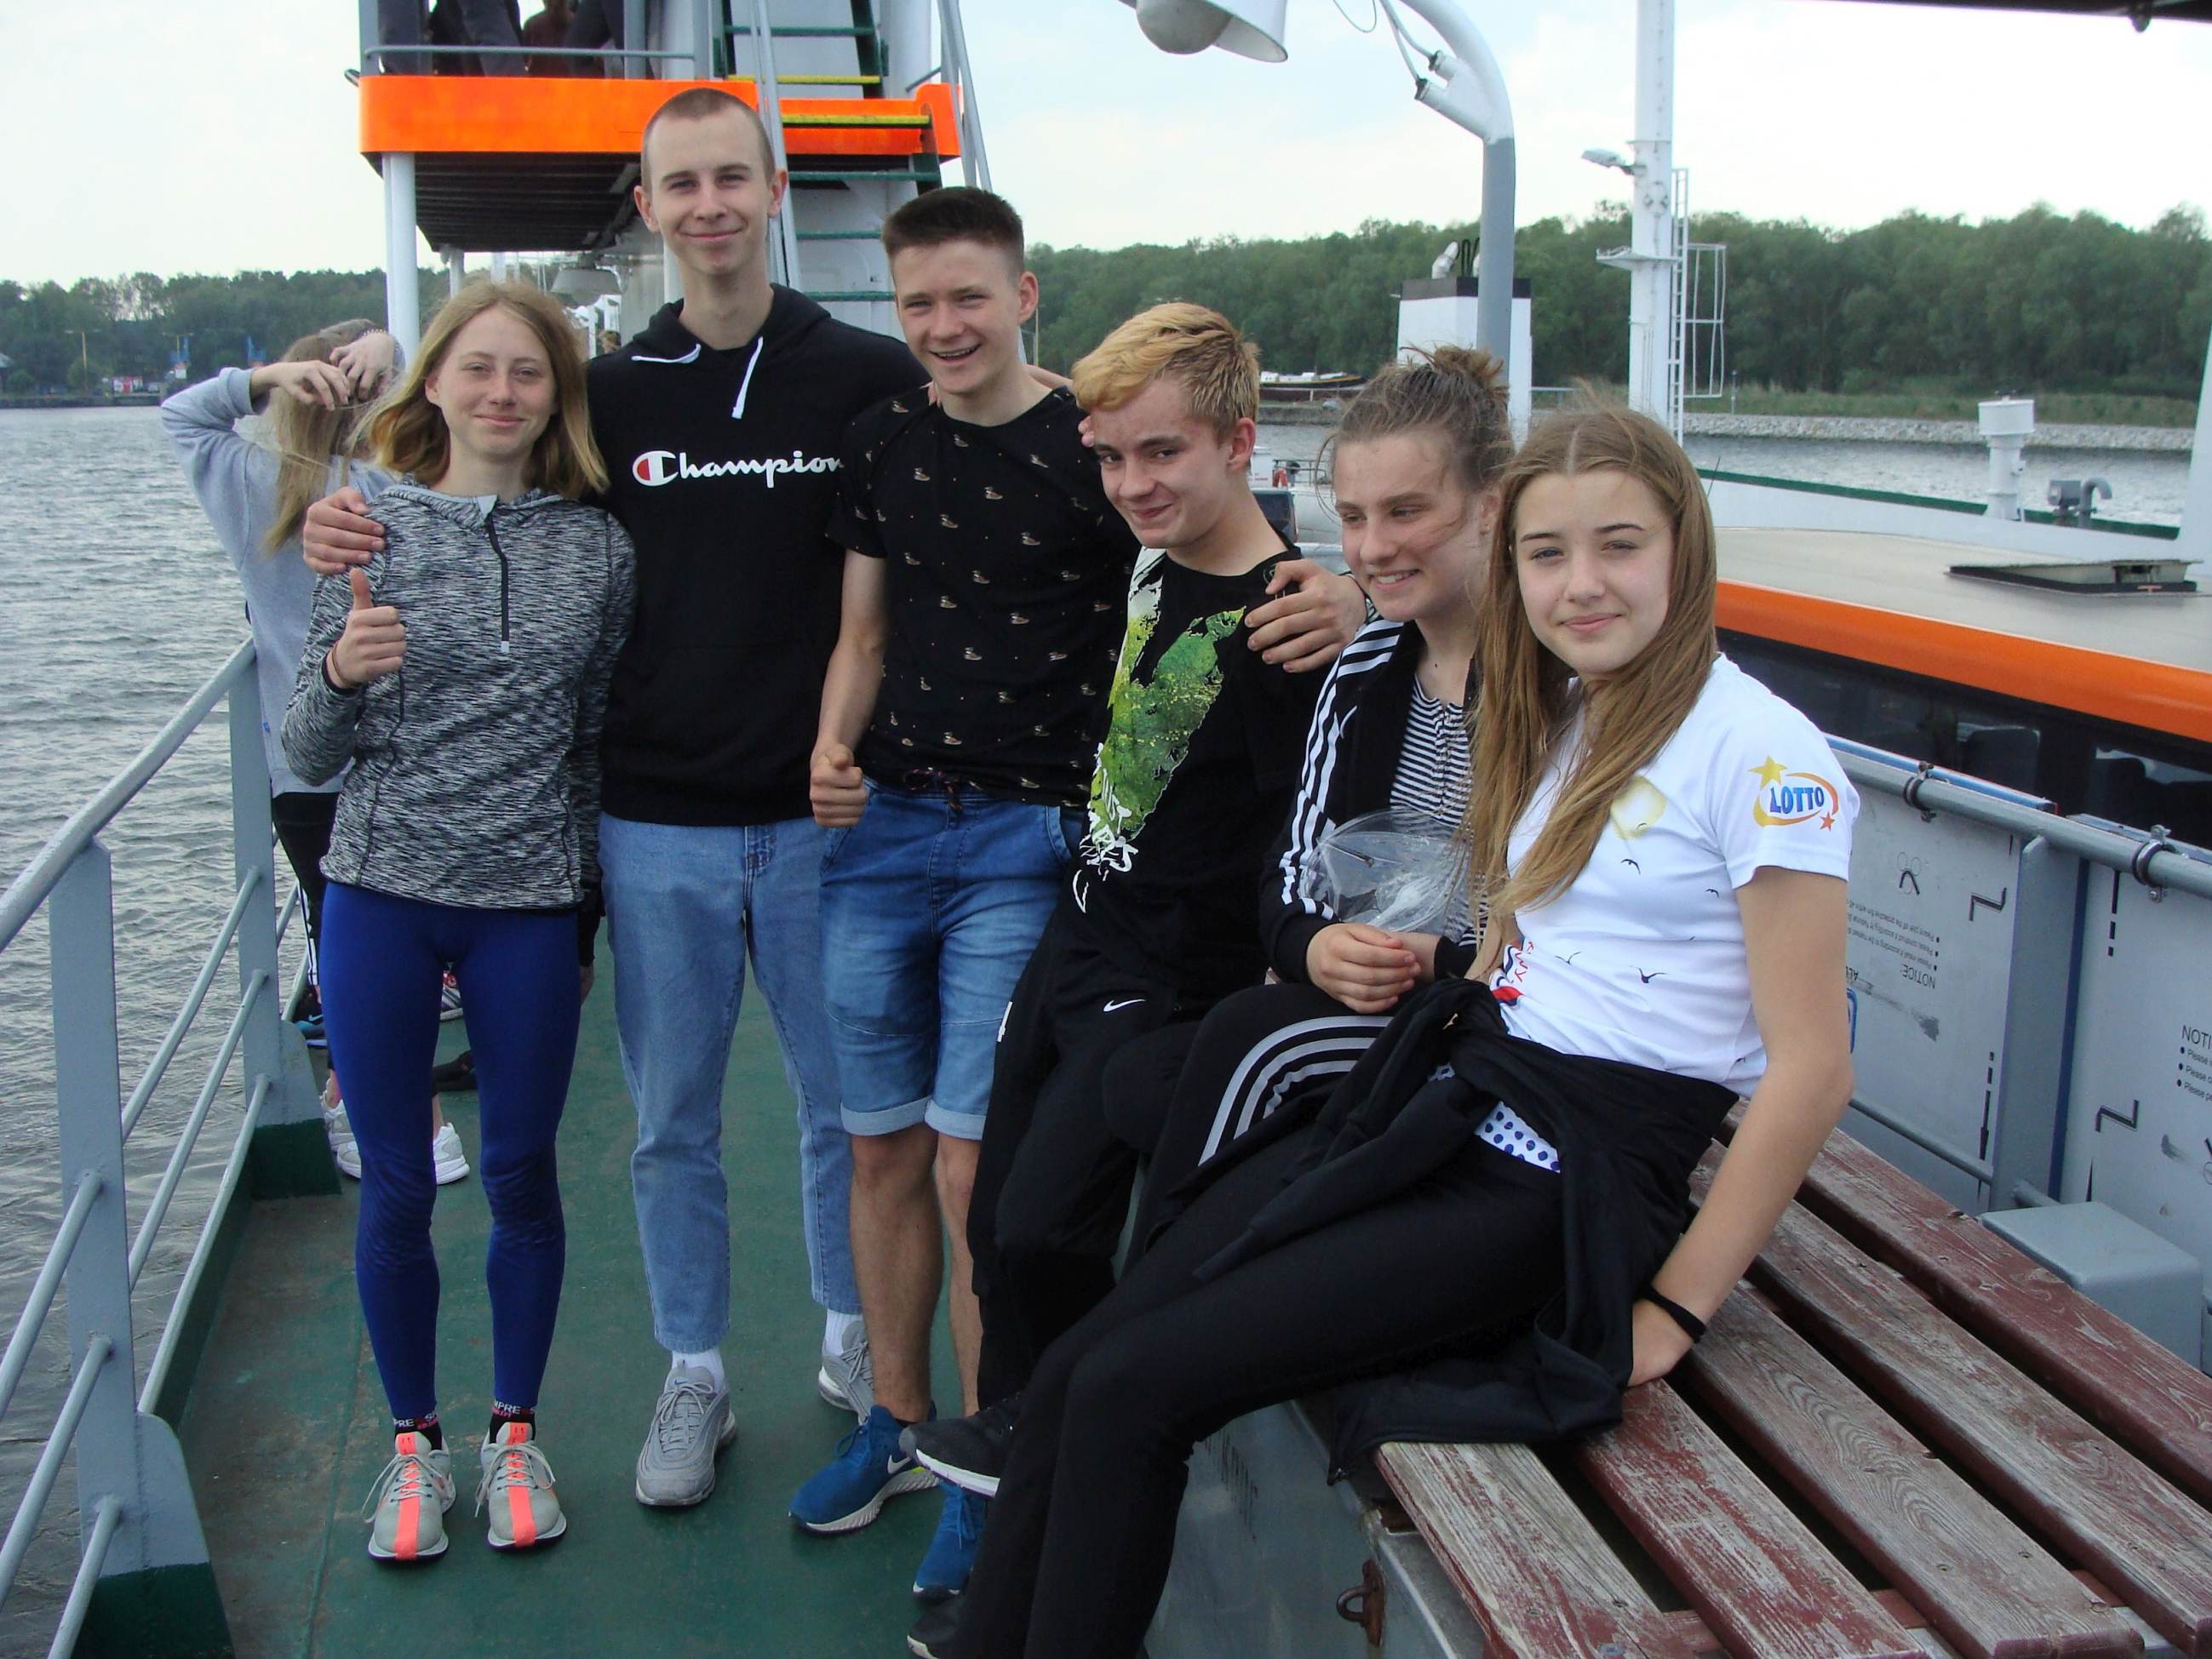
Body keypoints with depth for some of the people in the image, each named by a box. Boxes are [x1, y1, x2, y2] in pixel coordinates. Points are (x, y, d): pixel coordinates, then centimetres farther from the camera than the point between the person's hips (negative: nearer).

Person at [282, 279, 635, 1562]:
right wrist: (341, 673, -20)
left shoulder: (598, 547, 0)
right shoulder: (370, 532, -1)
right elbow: (310, 754, 1)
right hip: (382, 896, 0)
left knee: (523, 1175, 10)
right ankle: (415, 1441, 27)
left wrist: (593, 906, 9)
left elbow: (600, 736, 8)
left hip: (530, 904, 0)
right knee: (396, 1189, 8)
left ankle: (515, 1435, 29)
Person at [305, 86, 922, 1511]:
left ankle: (856, 1346, 33)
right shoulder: (610, 397, 5)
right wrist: (359, 535, -4)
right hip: (658, 825, 2)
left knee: (848, 1103, 12)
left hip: (821, 817, -1)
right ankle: (695, 1379, 28)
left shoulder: (873, 380, -2)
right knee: (673, 1123, 11)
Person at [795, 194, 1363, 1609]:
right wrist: (833, 747, -3)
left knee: (971, 1161, -6)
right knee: (884, 1147, 12)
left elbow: (1254, 579, -9)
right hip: (883, 825, 5)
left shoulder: (1092, 446, -7)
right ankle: (898, 1424, 30)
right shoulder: (883, 444, 9)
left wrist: (1338, 605, -32)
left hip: (1026, 837, -5)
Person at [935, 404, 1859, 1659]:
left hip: (1569, 1179, -7)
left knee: (1134, 1390, -16)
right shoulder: (1556, 717, 14)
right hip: (1440, 1099, 7)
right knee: (1075, 1367, -6)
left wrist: (1672, 1308, -11)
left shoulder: (1759, 755, -11)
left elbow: (1811, 1069, -13)